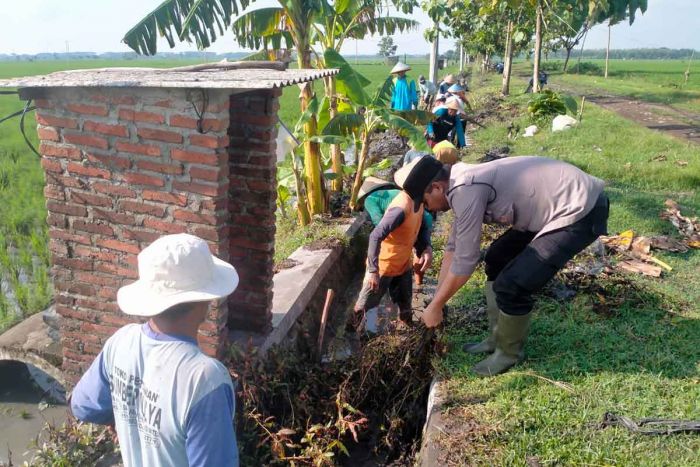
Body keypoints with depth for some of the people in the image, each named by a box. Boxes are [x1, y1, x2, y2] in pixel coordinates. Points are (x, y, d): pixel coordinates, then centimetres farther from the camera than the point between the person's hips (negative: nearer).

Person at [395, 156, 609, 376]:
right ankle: (497, 339, 29)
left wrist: (435, 307, -6)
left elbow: (464, 261, -19)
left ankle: (509, 352, 13)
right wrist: (436, 301, 22)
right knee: (497, 258, 19)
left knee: (511, 285, -14)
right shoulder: (463, 184, 8)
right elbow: (453, 248, 17)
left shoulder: (466, 191, -23)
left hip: (581, 210, -10)